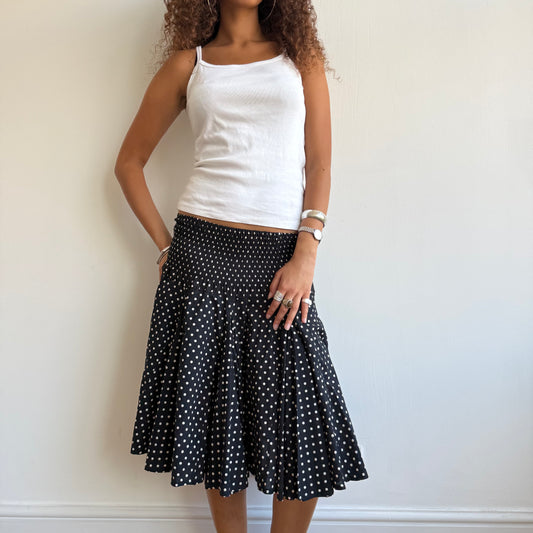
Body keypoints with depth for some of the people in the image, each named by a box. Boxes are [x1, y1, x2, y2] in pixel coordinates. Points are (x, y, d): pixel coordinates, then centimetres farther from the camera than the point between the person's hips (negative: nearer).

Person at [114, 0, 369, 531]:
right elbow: (129, 161, 15)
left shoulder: (301, 54, 14)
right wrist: (164, 245, 5)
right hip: (203, 251, 0)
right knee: (216, 407, 6)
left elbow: (320, 163, 5)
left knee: (303, 415, -3)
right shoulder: (188, 63, 13)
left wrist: (307, 253, -7)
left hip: (282, 254, 0)